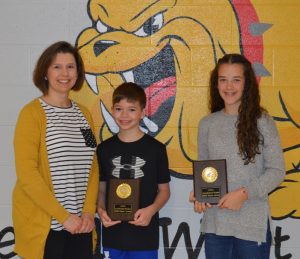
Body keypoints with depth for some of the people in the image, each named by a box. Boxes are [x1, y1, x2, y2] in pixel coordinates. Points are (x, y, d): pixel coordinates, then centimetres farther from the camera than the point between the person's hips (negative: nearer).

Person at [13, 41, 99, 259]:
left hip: (79, 224, 5)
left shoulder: (83, 114, 10)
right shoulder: (33, 112, -7)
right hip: (43, 225, -5)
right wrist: (63, 216, -15)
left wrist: (89, 210, -4)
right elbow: (26, 172, -14)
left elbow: (92, 166, 10)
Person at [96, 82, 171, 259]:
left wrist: (151, 210, -15)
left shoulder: (156, 148, -3)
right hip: (113, 235, 2)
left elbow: (164, 190, 2)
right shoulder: (104, 149, 4)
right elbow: (101, 188, 10)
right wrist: (101, 210, -9)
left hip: (144, 235, -2)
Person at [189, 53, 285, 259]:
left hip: (253, 224, -3)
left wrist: (244, 193, -17)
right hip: (215, 222, 3)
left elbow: (277, 171, -5)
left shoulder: (262, 122, -4)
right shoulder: (207, 124, 6)